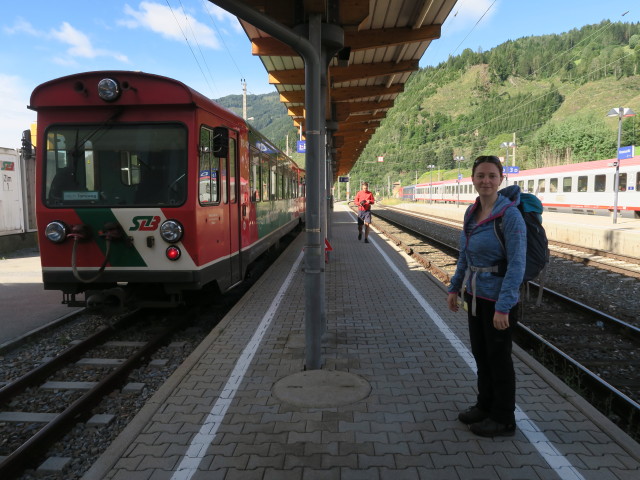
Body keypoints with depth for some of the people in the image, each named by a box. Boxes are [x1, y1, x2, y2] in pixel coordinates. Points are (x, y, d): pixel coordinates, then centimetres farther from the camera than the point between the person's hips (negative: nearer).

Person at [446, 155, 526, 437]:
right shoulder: (471, 212, 3)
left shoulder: (509, 215, -19)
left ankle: (503, 419, 27)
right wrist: (455, 287, 13)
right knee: (480, 352, 18)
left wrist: (503, 307, -24)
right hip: (475, 294, 7)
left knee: (498, 356, 8)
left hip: (498, 297, -7)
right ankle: (485, 405, 38)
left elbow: (517, 264, -22)